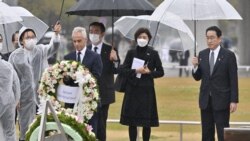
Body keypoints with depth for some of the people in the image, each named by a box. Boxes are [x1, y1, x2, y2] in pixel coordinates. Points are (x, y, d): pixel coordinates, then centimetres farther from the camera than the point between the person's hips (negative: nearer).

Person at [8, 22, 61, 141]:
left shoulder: (41, 50, 3)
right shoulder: (15, 56, 0)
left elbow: (53, 47, -17)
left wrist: (56, 34, -36)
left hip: (42, 94, 1)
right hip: (25, 96, -1)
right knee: (26, 125, 6)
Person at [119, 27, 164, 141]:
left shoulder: (153, 54, 2)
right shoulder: (131, 53, 4)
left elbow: (160, 72, 6)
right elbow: (122, 70, 0)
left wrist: (149, 72, -12)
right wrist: (135, 71, -15)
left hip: (147, 90, -1)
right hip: (132, 89, 1)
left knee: (146, 122, -2)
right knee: (132, 121, 1)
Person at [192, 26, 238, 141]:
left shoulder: (228, 55, -4)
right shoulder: (202, 54, 8)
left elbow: (233, 80, -5)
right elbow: (197, 77, 12)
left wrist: (234, 101, -11)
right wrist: (195, 66, -9)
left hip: (221, 100, -4)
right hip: (206, 100, 4)